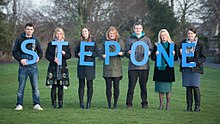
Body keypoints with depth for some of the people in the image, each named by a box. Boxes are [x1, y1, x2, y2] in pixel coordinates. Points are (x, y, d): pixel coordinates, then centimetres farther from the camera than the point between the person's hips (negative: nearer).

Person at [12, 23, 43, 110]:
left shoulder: (35, 40, 12)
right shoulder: (20, 40, 4)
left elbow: (40, 52, 19)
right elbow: (14, 52, 3)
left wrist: (39, 57, -3)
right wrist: (20, 59, -12)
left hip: (33, 66, 2)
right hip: (23, 66, -2)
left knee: (35, 87, 1)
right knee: (21, 87, 1)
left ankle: (36, 104, 6)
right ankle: (19, 105, 7)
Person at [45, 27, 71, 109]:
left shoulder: (66, 44, 10)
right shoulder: (50, 44, 7)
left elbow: (69, 55, 8)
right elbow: (47, 55, 5)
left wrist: (64, 54, -12)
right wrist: (53, 59, -12)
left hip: (62, 67, 1)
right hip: (53, 67, -1)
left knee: (61, 86, 0)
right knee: (53, 86, -4)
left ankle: (60, 103, 5)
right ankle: (54, 103, 1)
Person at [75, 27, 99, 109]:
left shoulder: (93, 42, 6)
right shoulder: (80, 42, 12)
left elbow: (97, 53, 3)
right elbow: (75, 53, 14)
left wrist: (91, 54, -16)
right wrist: (78, 54, -8)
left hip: (90, 65, -1)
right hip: (81, 65, 1)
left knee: (90, 85, 0)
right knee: (81, 84, 0)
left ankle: (89, 102, 5)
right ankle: (81, 102, 4)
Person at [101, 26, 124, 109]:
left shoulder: (120, 41, 9)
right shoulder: (105, 42, 9)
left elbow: (123, 52, 10)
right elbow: (101, 53, 11)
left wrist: (121, 53, -12)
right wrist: (103, 55, -11)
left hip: (117, 66, 0)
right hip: (107, 66, 0)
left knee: (116, 86, -1)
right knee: (108, 86, 0)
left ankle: (115, 103, 9)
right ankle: (109, 104, 7)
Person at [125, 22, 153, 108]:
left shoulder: (146, 39, 12)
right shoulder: (130, 39, 10)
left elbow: (151, 50, 13)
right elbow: (126, 52, 11)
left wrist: (149, 52, -9)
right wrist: (128, 53, -11)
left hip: (144, 66, 1)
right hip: (133, 66, -1)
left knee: (143, 85, 4)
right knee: (131, 85, -2)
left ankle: (144, 103, 11)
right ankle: (129, 103, 4)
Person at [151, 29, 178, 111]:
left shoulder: (172, 45, 5)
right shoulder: (156, 45, 9)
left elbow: (176, 58, 5)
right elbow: (152, 57, 8)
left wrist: (174, 54, -16)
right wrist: (155, 54, -13)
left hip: (168, 69, -1)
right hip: (159, 69, 2)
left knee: (168, 88, -1)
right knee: (160, 88, 4)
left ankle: (168, 104, 8)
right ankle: (161, 104, 13)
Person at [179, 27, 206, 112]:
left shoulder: (200, 44, 0)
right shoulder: (183, 43, 10)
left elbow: (203, 57, -1)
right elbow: (180, 57, 17)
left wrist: (195, 62, -15)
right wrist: (181, 54, -6)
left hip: (196, 68, -3)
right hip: (185, 68, 3)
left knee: (195, 87, -6)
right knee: (188, 87, 3)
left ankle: (197, 106, 4)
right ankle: (189, 106, 9)